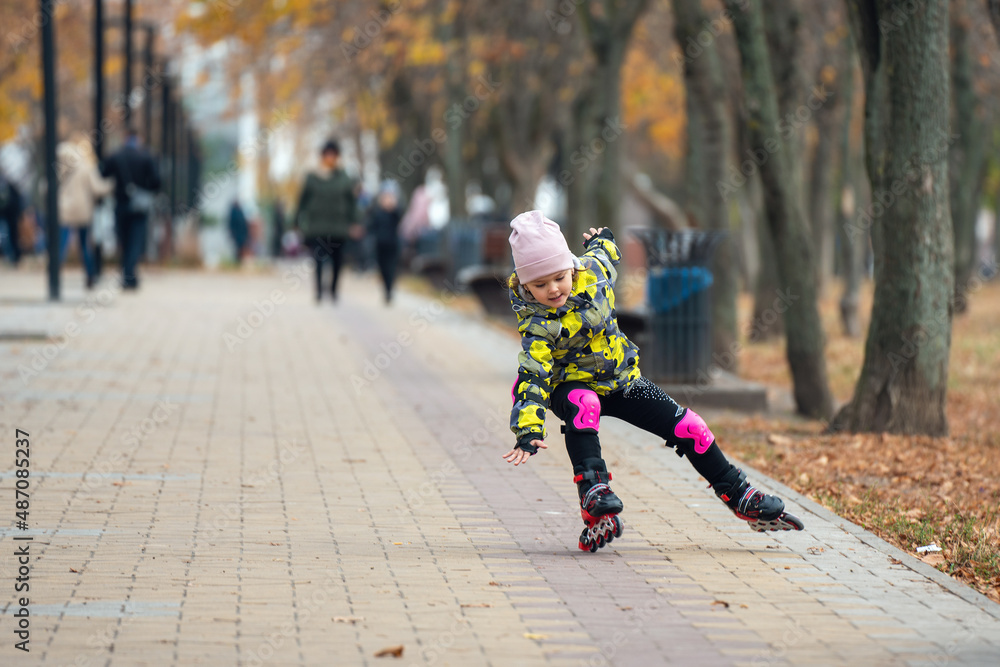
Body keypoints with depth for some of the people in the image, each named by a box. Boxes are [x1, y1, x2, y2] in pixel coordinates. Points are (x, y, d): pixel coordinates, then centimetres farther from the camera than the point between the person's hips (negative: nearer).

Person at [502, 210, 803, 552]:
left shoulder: (592, 269, -14)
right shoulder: (536, 325, -29)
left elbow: (606, 255, 10)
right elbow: (533, 376, -37)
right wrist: (528, 431, -49)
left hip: (621, 379, 5)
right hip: (570, 384, -5)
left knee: (689, 428, 0)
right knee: (583, 405, -41)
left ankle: (742, 500, 16)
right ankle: (593, 491, -42)